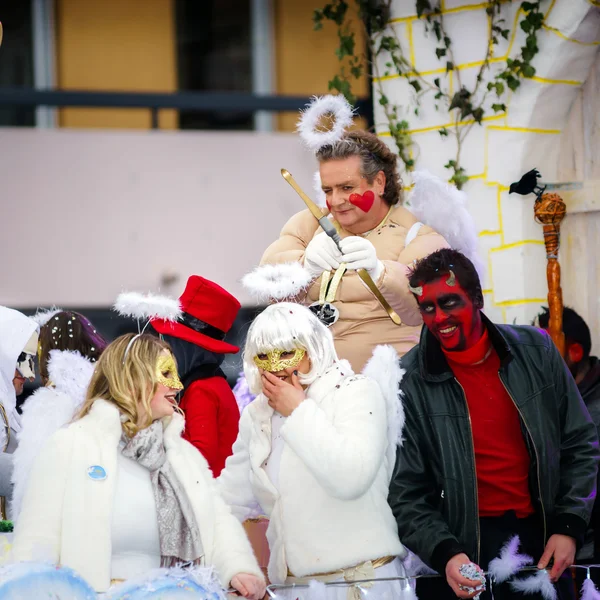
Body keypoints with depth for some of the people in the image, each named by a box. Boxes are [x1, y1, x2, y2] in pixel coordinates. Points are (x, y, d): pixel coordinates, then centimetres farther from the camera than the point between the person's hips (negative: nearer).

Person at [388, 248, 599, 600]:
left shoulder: (535, 351, -1)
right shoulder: (410, 382, -9)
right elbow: (406, 492, -8)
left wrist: (569, 526, -3)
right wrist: (445, 554, -22)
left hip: (541, 542, 3)